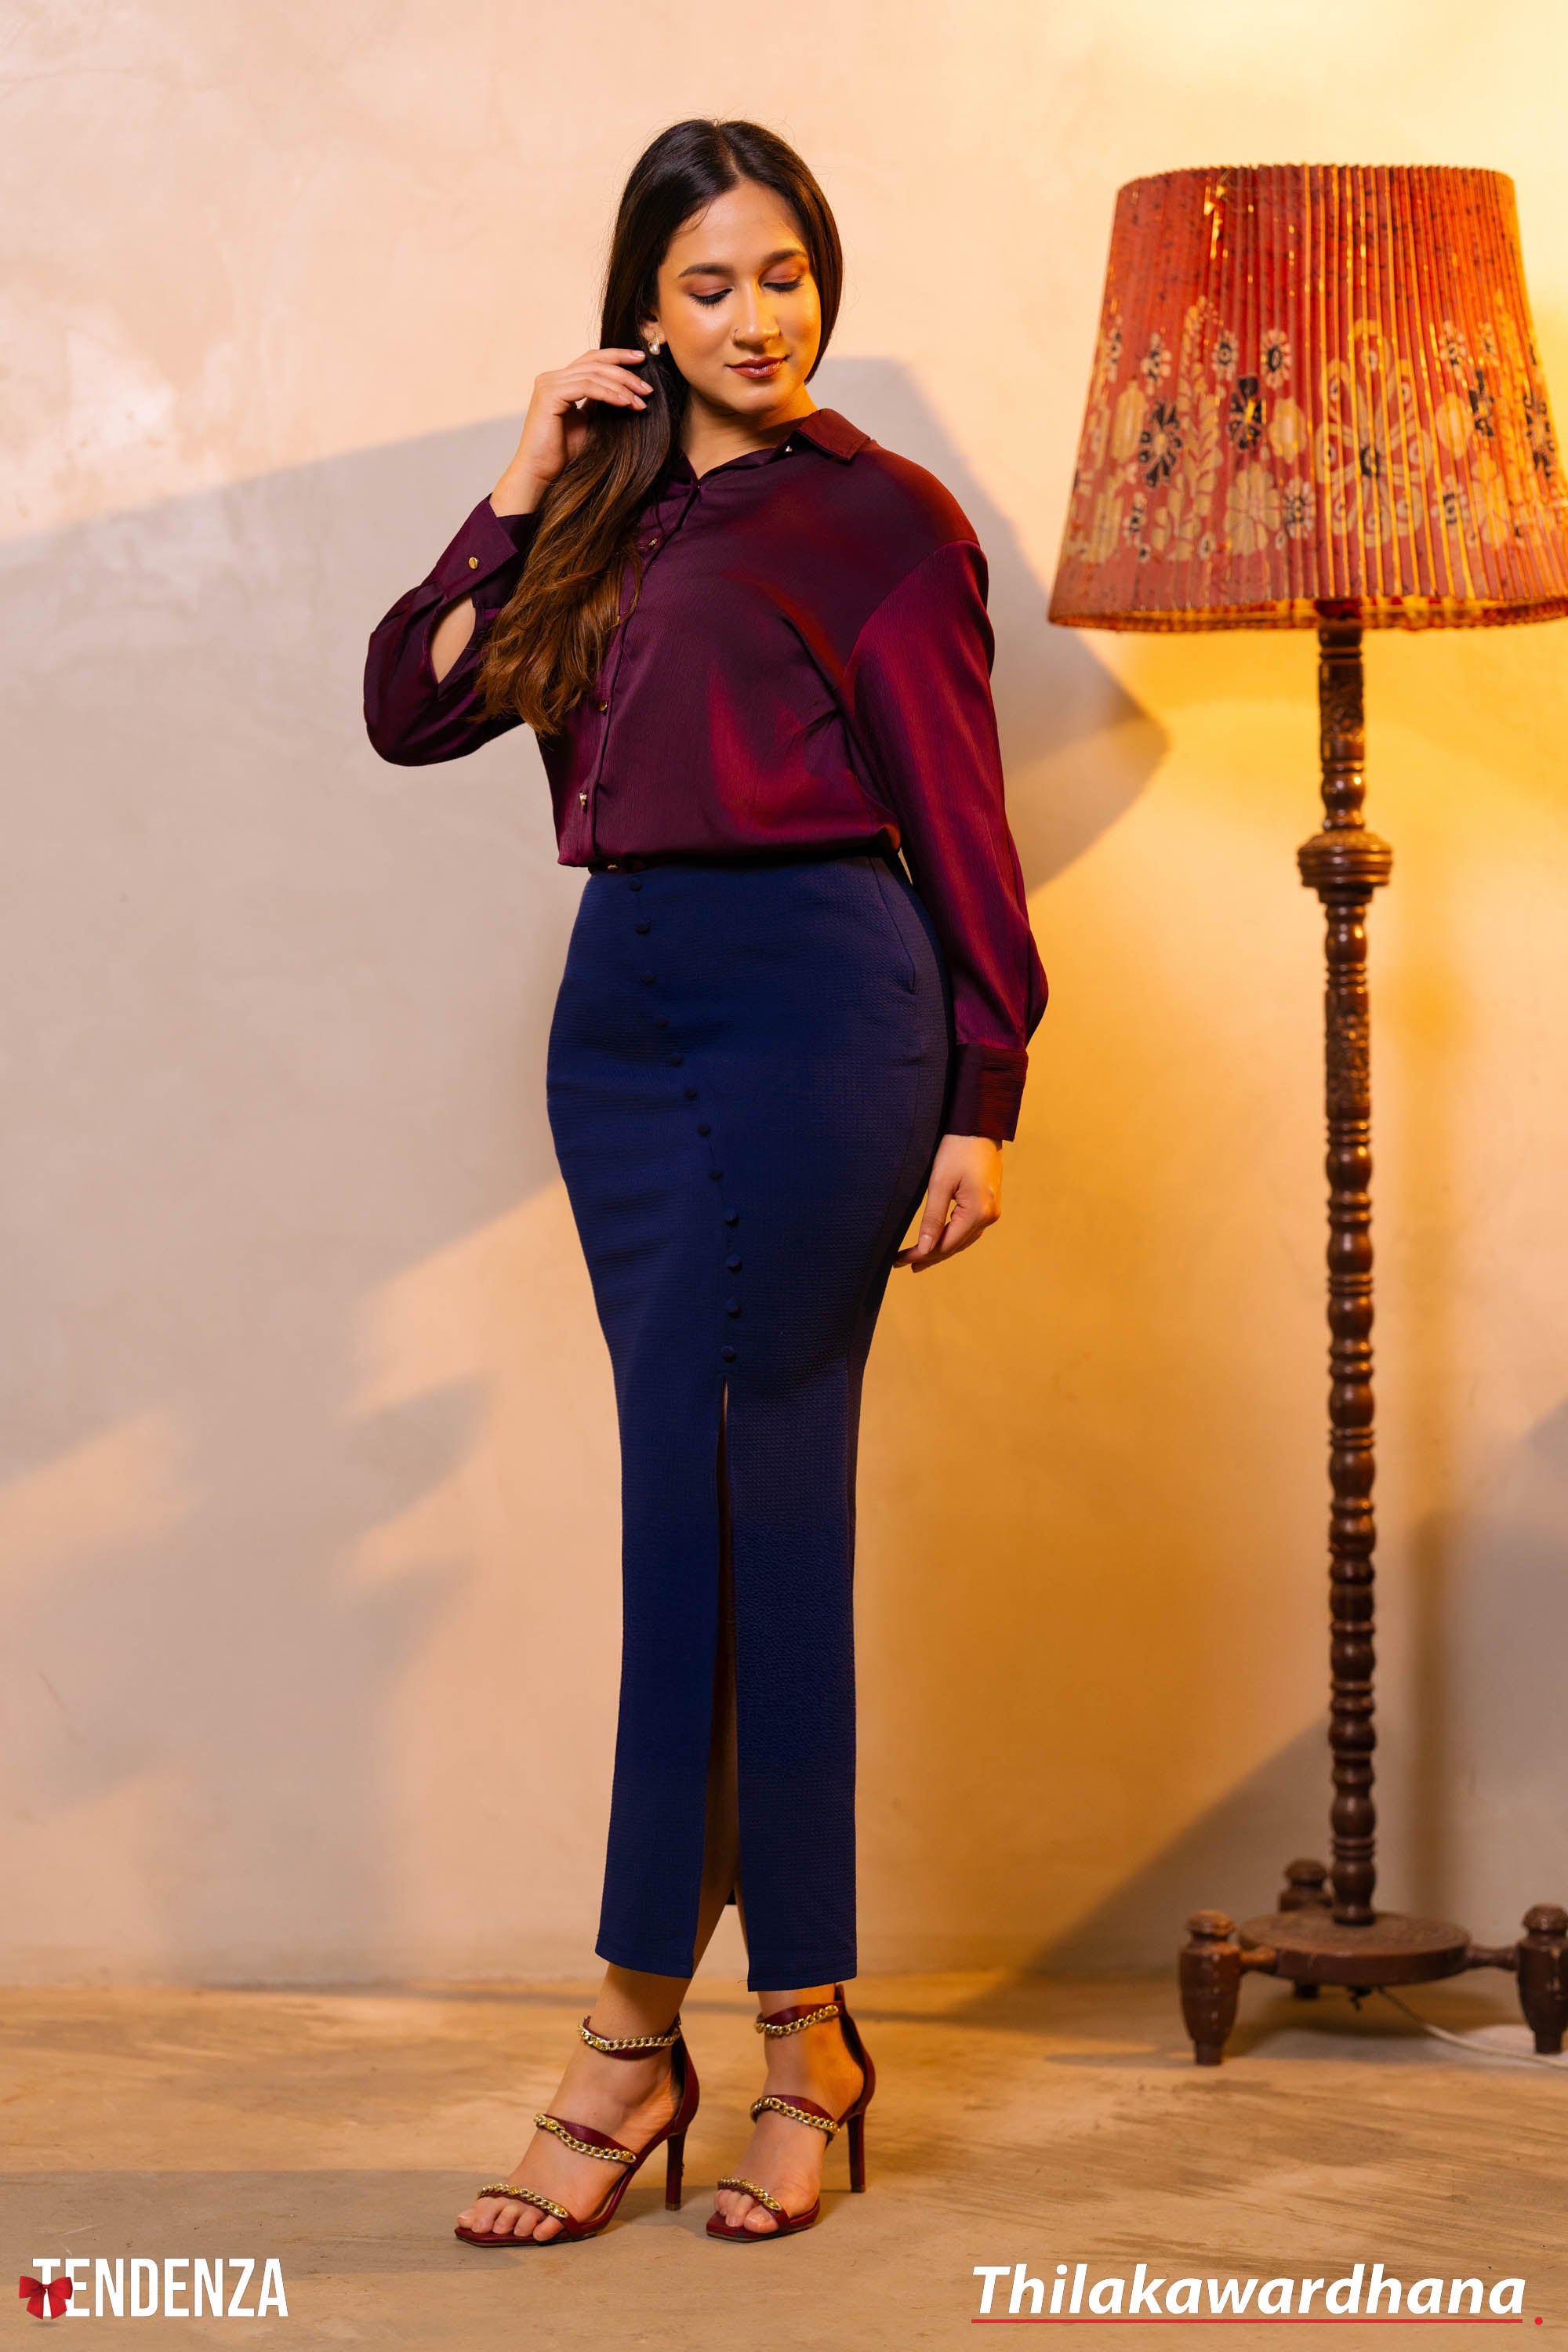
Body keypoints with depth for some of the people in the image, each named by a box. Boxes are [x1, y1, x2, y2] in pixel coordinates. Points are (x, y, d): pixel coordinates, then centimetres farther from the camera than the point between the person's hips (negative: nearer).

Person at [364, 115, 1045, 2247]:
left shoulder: (876, 516, 2)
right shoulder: (604, 518, 19)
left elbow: (960, 825, 0)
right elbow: (410, 707, 13)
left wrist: (979, 1101, -4)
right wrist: (520, 493, 6)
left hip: (811, 1006, -6)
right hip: (626, 1010, 6)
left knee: (709, 1504, -7)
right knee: (746, 1516, 7)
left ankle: (635, 2035, 0)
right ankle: (806, 2033, 13)